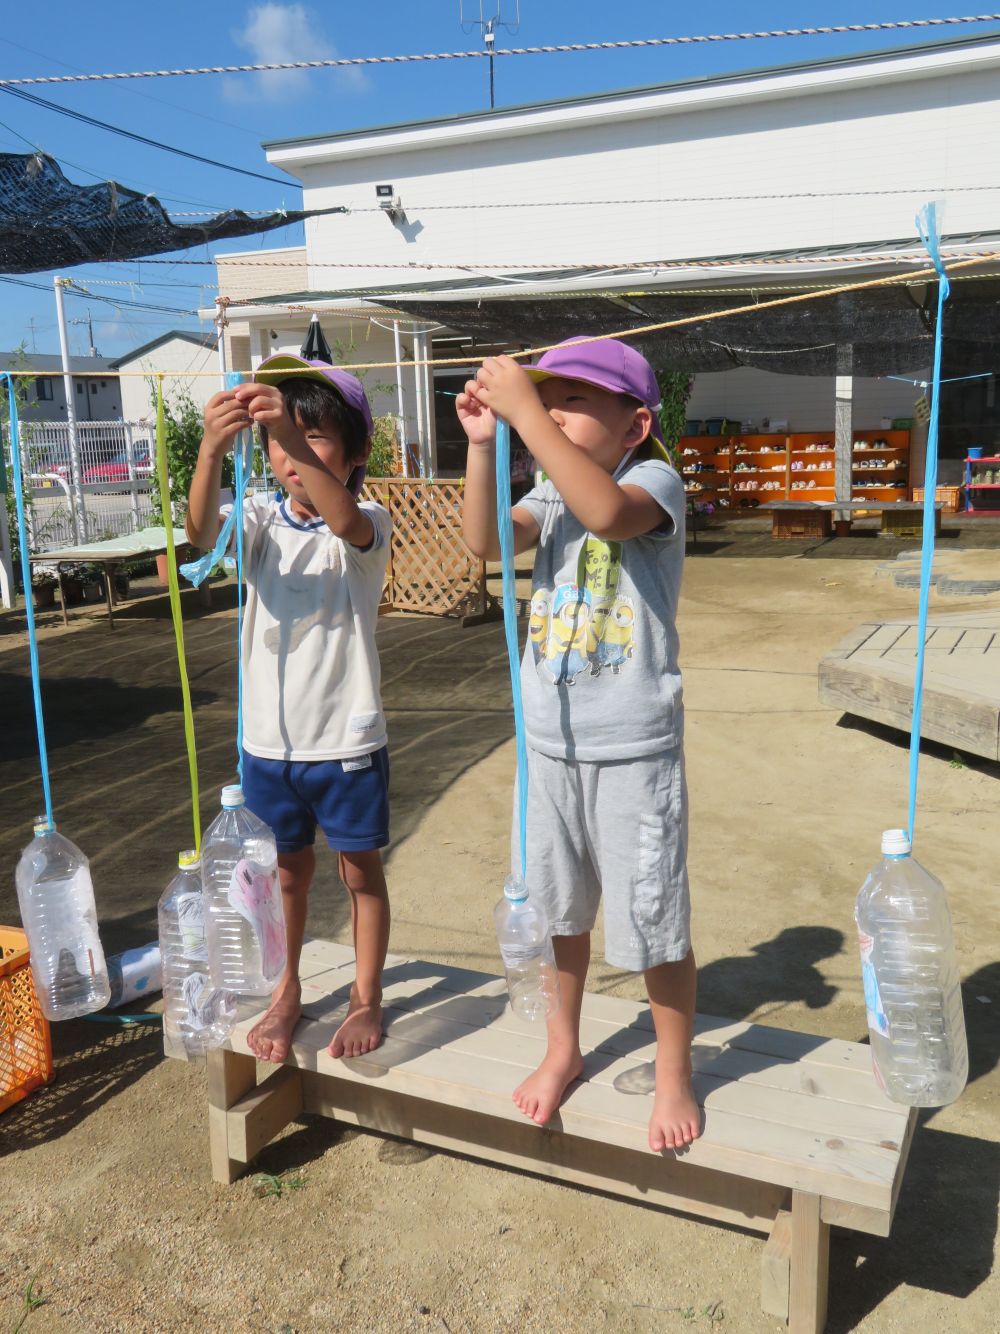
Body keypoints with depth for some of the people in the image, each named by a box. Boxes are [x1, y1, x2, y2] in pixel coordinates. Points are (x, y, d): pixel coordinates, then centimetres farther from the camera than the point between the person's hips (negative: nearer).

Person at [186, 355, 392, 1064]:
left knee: (362, 872, 13)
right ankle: (286, 994, 37)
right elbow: (202, 530, -22)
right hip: (268, 737, 3)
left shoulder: (368, 522, -8)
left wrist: (295, 437, -47)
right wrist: (213, 448, -40)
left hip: (347, 738, -3)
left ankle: (367, 998, 32)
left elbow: (346, 522, -34)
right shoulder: (262, 520, 0)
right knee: (287, 873, 18)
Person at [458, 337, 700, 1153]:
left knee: (653, 919, 7)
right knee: (558, 908, 20)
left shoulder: (654, 481, -10)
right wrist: (483, 442, -18)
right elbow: (486, 542, -10)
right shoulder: (552, 494, 7)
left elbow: (606, 511, -33)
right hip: (549, 744, 6)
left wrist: (523, 408, -31)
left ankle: (674, 1074, 30)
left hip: (634, 750, -6)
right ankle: (563, 1050, 41)